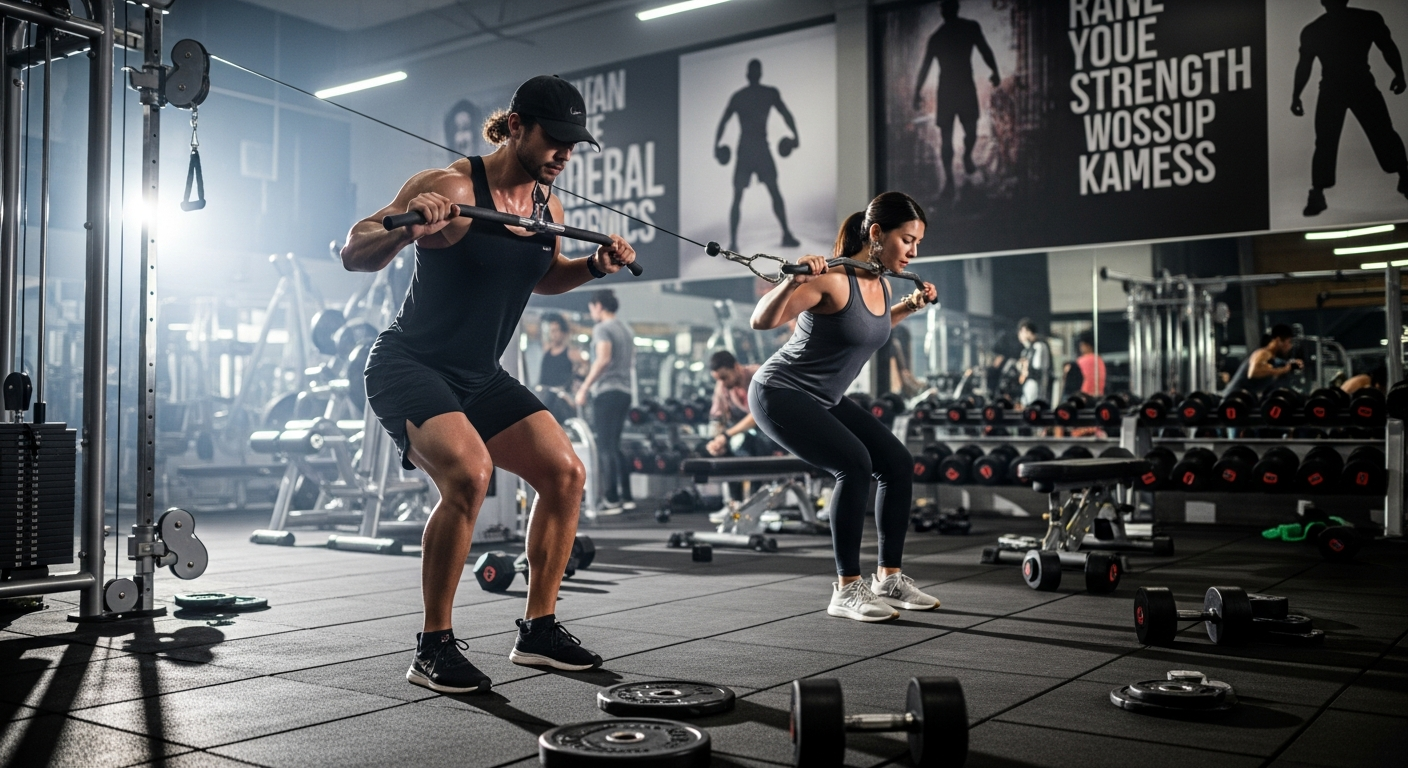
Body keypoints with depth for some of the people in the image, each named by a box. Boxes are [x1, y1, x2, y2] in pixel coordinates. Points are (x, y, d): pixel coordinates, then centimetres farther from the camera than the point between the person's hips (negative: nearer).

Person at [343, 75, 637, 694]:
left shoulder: (548, 207, 3)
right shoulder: (451, 188, -19)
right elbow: (354, 254, -20)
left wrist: (594, 266, 4)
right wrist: (409, 226, -40)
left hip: (479, 376, 8)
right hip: (409, 365, -8)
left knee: (565, 474, 0)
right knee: (469, 475, -30)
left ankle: (537, 630, 14)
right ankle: (434, 647, -13)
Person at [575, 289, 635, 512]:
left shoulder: (602, 329, -8)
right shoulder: (627, 330, 18)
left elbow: (603, 359, -22)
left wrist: (584, 388, -20)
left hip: (606, 392, -8)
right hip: (624, 391, 8)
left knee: (605, 447, -5)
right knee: (615, 446, 14)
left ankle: (611, 500, -6)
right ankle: (626, 496, 13)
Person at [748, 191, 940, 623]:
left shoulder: (881, 286, 3)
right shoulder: (832, 279, -22)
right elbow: (761, 320, -26)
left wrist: (911, 306, 18)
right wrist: (794, 281, -41)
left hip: (824, 400, 9)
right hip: (779, 393, -9)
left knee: (898, 465, 2)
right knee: (854, 464, -25)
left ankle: (889, 579, 13)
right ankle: (847, 591, -14)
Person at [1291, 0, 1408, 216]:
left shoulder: (1368, 19, -3)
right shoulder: (1313, 31, -2)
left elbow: (1387, 47, 4)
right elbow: (1304, 64, 5)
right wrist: (1296, 95, 1)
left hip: (1362, 84, 0)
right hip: (1331, 89, 0)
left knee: (1384, 133, -2)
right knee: (1325, 142, -7)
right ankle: (1317, 194, -3)